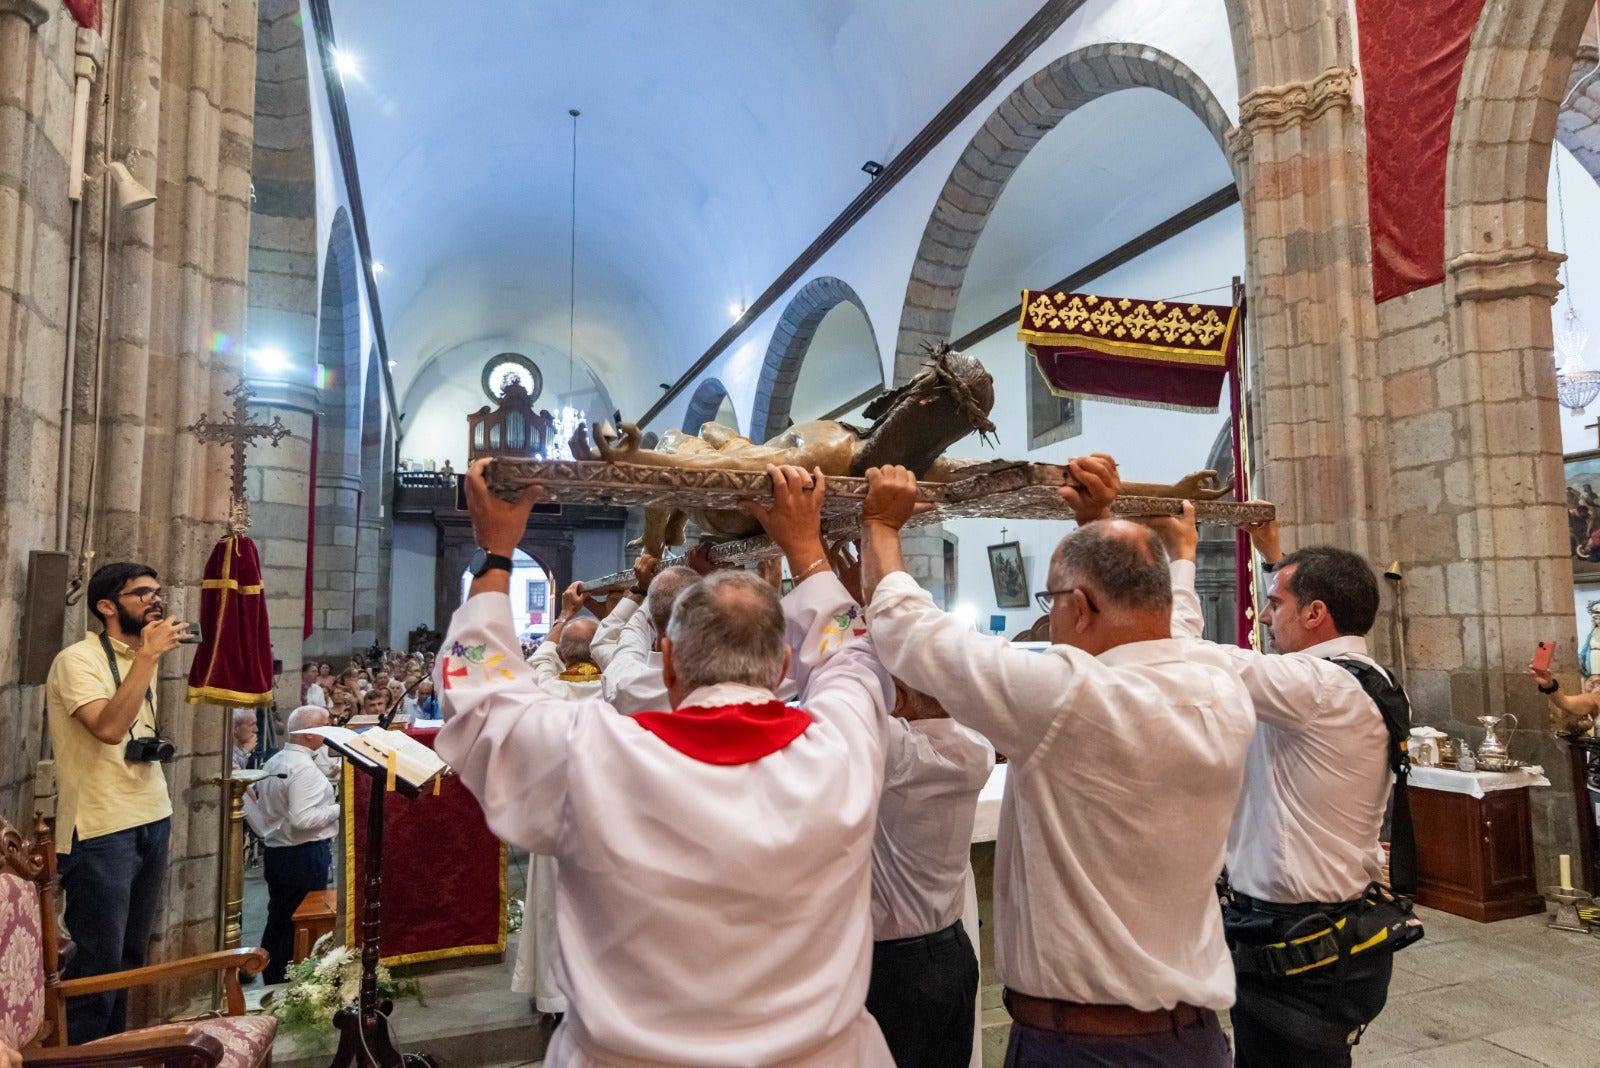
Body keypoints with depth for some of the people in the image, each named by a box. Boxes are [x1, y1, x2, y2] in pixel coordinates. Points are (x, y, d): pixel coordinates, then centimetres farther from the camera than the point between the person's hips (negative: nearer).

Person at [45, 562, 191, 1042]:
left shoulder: (140, 659, 14)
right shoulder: (78, 660, -12)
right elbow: (109, 728, -27)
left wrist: (158, 745, 8)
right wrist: (148, 656, -25)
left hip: (152, 820, 8)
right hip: (101, 830, -8)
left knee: (130, 954, 16)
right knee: (99, 959, 0)